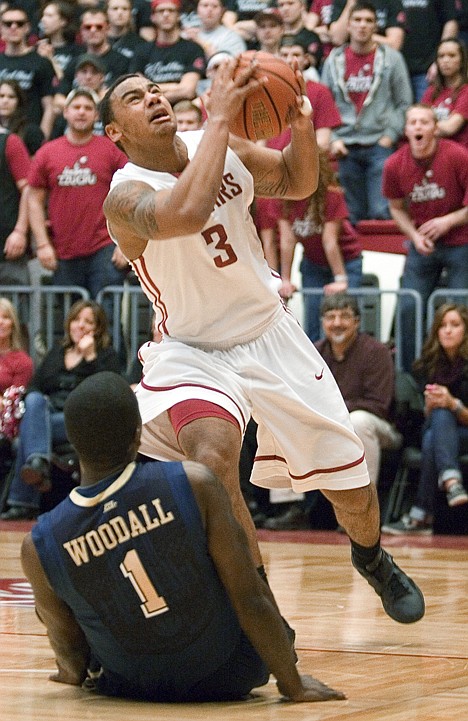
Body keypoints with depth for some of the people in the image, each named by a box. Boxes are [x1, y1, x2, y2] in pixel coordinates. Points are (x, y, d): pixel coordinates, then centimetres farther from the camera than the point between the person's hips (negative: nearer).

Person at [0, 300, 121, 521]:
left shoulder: (106, 356, 15)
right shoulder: (56, 352, 29)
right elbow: (33, 386, 20)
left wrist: (90, 357, -9)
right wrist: (36, 404, -3)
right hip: (48, 413, 4)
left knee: (30, 424, -33)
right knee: (34, 400, -34)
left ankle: (24, 502, -42)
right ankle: (38, 462, -55)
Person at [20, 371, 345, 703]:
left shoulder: (39, 547, -19)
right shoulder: (194, 484, -25)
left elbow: (67, 642, -1)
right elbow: (250, 599, -20)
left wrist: (73, 672, 23)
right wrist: (293, 685, -7)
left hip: (130, 687, 1)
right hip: (228, 677, -1)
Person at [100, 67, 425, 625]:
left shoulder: (223, 147, -5)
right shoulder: (126, 196, -22)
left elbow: (299, 183, 9)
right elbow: (187, 212, -44)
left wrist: (301, 126, -12)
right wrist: (220, 117, -39)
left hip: (270, 334, 5)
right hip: (194, 353, -5)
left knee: (352, 489, 8)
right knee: (213, 455, -36)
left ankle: (371, 558, 44)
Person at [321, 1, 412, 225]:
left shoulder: (391, 58, 4)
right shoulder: (334, 60, 10)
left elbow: (403, 103, 4)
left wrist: (390, 135, -6)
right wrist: (332, 139, 0)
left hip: (380, 146, -2)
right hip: (346, 147, 2)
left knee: (381, 212, -11)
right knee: (355, 214, 4)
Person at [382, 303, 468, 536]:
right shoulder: (429, 366, 4)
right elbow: (429, 417, 4)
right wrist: (431, 404, -17)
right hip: (440, 431, 3)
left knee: (433, 439, -33)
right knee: (440, 414, -32)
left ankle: (420, 516, -38)